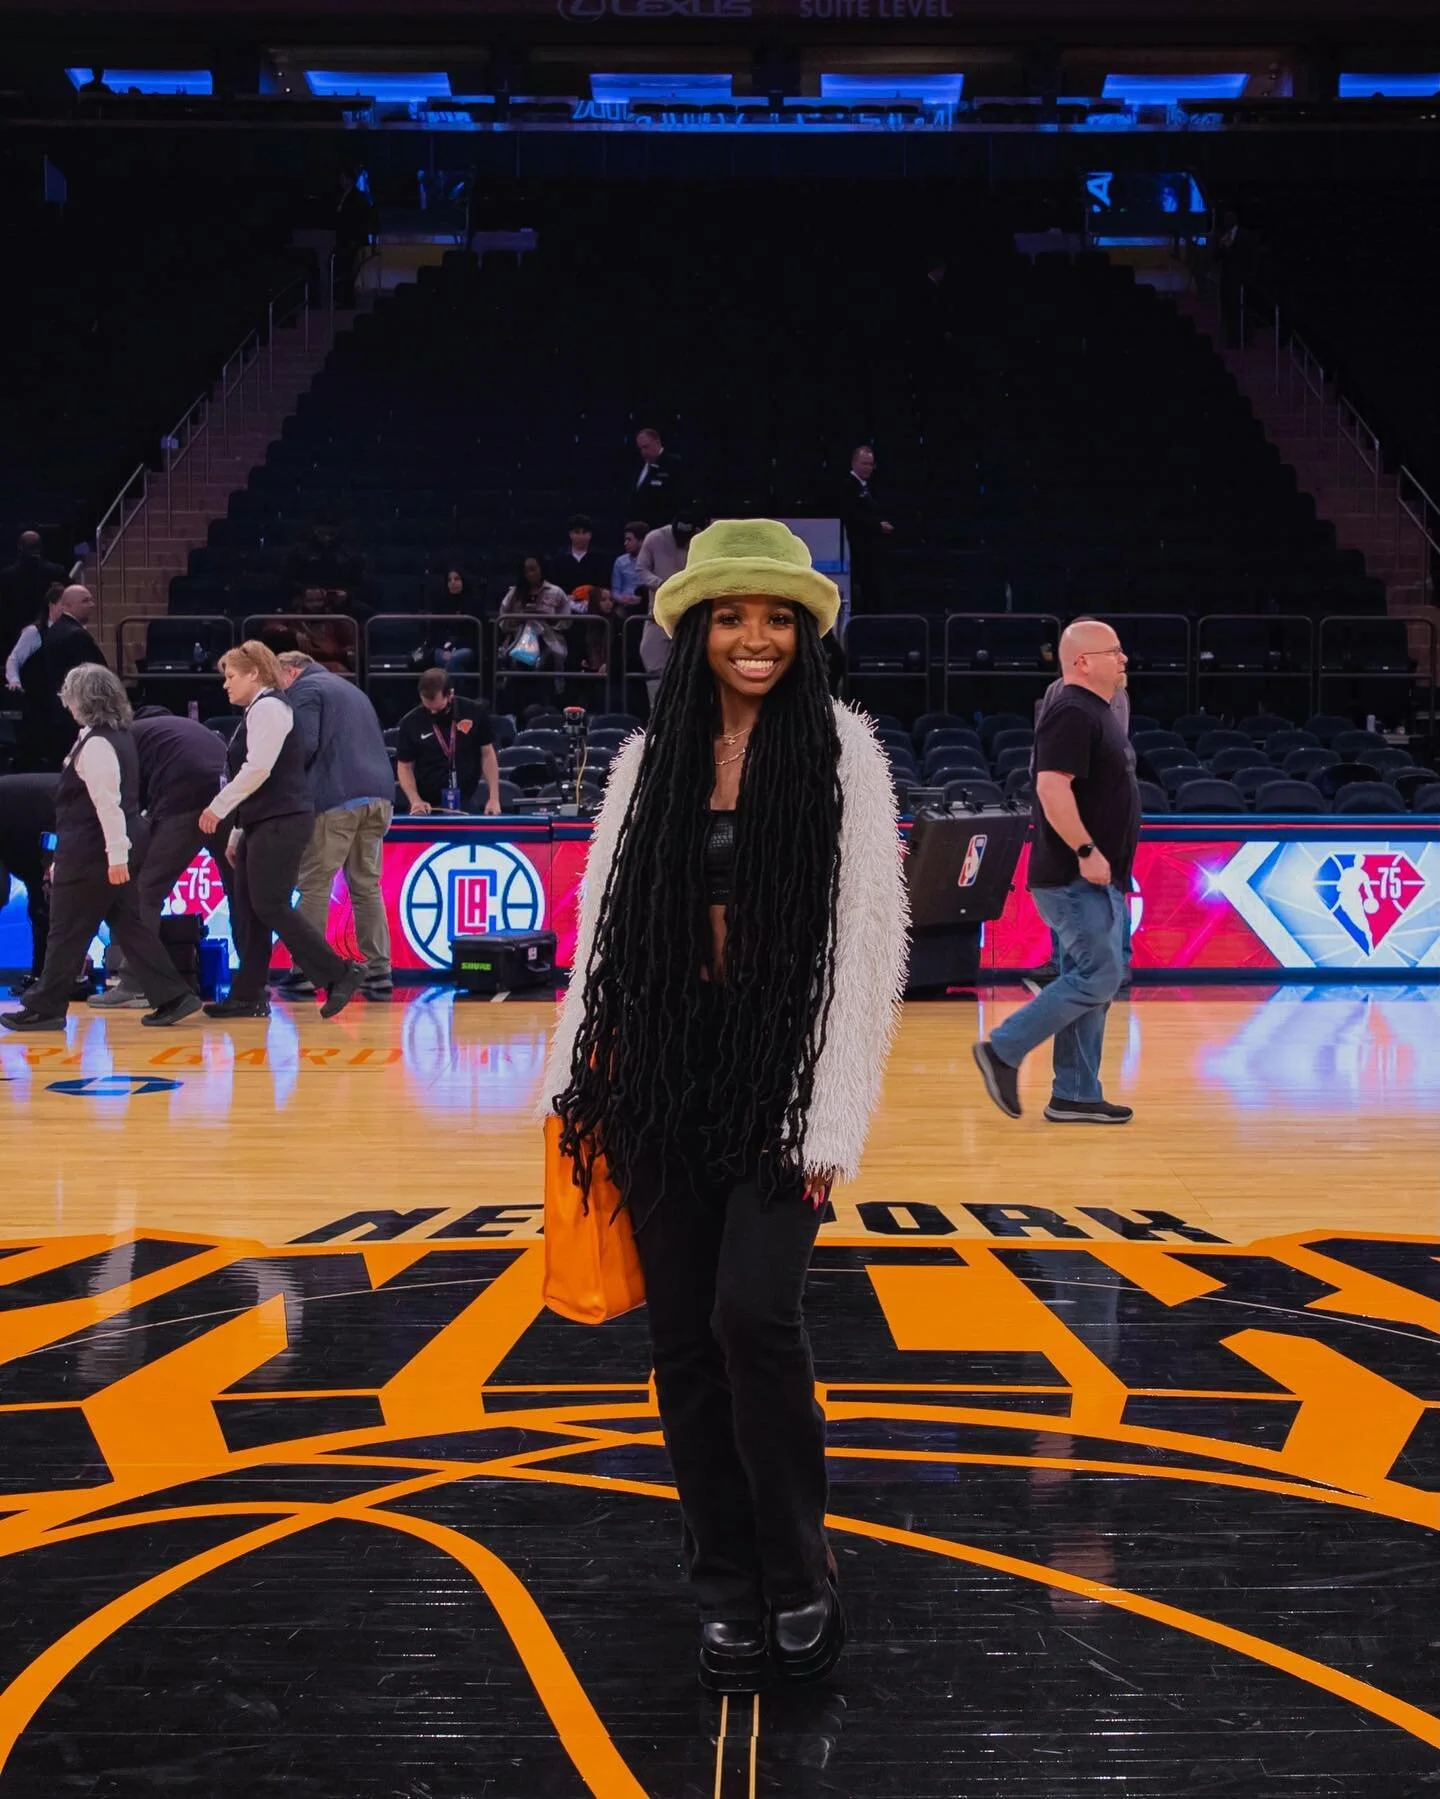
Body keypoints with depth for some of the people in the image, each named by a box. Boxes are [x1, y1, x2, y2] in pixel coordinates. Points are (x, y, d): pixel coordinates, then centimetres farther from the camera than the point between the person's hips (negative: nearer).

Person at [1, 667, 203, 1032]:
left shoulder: (95, 745, -17)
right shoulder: (121, 736, 13)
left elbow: (107, 803, -24)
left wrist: (116, 855, -26)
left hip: (93, 852, -9)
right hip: (118, 849, 9)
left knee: (67, 932, 2)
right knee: (129, 923, 10)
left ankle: (44, 1008, 12)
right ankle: (171, 997, 6)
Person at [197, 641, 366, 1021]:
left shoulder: (269, 707, -9)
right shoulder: (257, 711, 22)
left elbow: (258, 769, -20)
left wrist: (218, 807, -15)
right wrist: (237, 834, 22)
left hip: (282, 823, -10)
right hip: (263, 825, 10)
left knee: (271, 907, -12)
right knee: (245, 907, 7)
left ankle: (340, 973, -7)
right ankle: (248, 996, 10)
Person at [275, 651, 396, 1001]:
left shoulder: (304, 689, 3)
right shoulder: (349, 688, 28)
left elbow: (305, 746, -10)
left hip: (337, 798, -7)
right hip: (379, 795, 7)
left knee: (314, 885, 0)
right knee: (367, 886, 9)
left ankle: (304, 973, 1)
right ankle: (379, 973, 6)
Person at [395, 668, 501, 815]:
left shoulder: (474, 712, -5)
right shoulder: (410, 723, -6)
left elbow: (488, 754, 2)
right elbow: (405, 767, 1)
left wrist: (494, 798, -5)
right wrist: (415, 800, -15)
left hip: (468, 803, 0)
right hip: (429, 807, 0)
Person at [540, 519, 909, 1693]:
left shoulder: (841, 751, -2)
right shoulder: (650, 758, 8)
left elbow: (868, 938, -7)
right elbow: (605, 924, 10)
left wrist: (834, 1115, -12)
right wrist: (576, 1083, 4)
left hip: (778, 1072, -3)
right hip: (661, 1072, 3)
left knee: (753, 1314, -13)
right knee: (683, 1334, 6)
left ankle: (799, 1577, 9)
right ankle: (727, 1587, 22)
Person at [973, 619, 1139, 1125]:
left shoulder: (1096, 712, 17)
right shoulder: (1072, 713, -15)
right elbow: (1052, 787, -25)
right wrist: (1086, 850, -25)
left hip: (1096, 879, 10)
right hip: (1076, 878, -10)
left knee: (1089, 982, 10)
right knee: (1097, 977, -10)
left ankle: (1075, 1096, 14)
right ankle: (1004, 1049, -3)